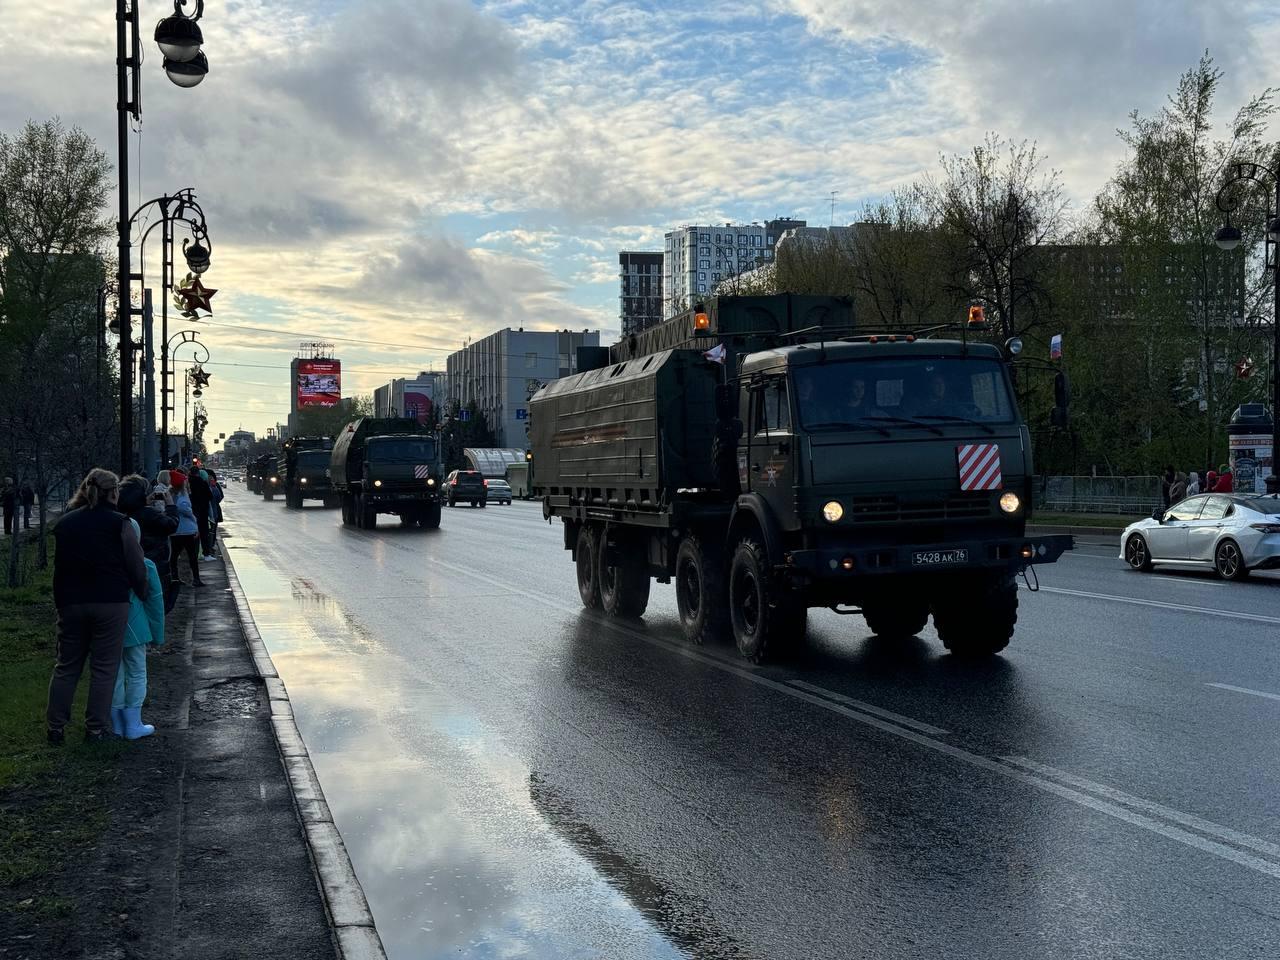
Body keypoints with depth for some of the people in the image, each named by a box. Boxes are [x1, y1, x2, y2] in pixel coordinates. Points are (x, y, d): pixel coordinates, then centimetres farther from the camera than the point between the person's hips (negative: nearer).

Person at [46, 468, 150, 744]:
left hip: (71, 603, 4)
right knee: (104, 667, 4)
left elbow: (60, 565, 8)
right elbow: (136, 564, -6)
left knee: (66, 665, 13)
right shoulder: (118, 523, -8)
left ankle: (55, 727, 14)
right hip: (111, 603, -4)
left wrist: (60, 602, 13)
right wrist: (143, 594, 9)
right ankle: (96, 728, 7)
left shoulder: (65, 522, 5)